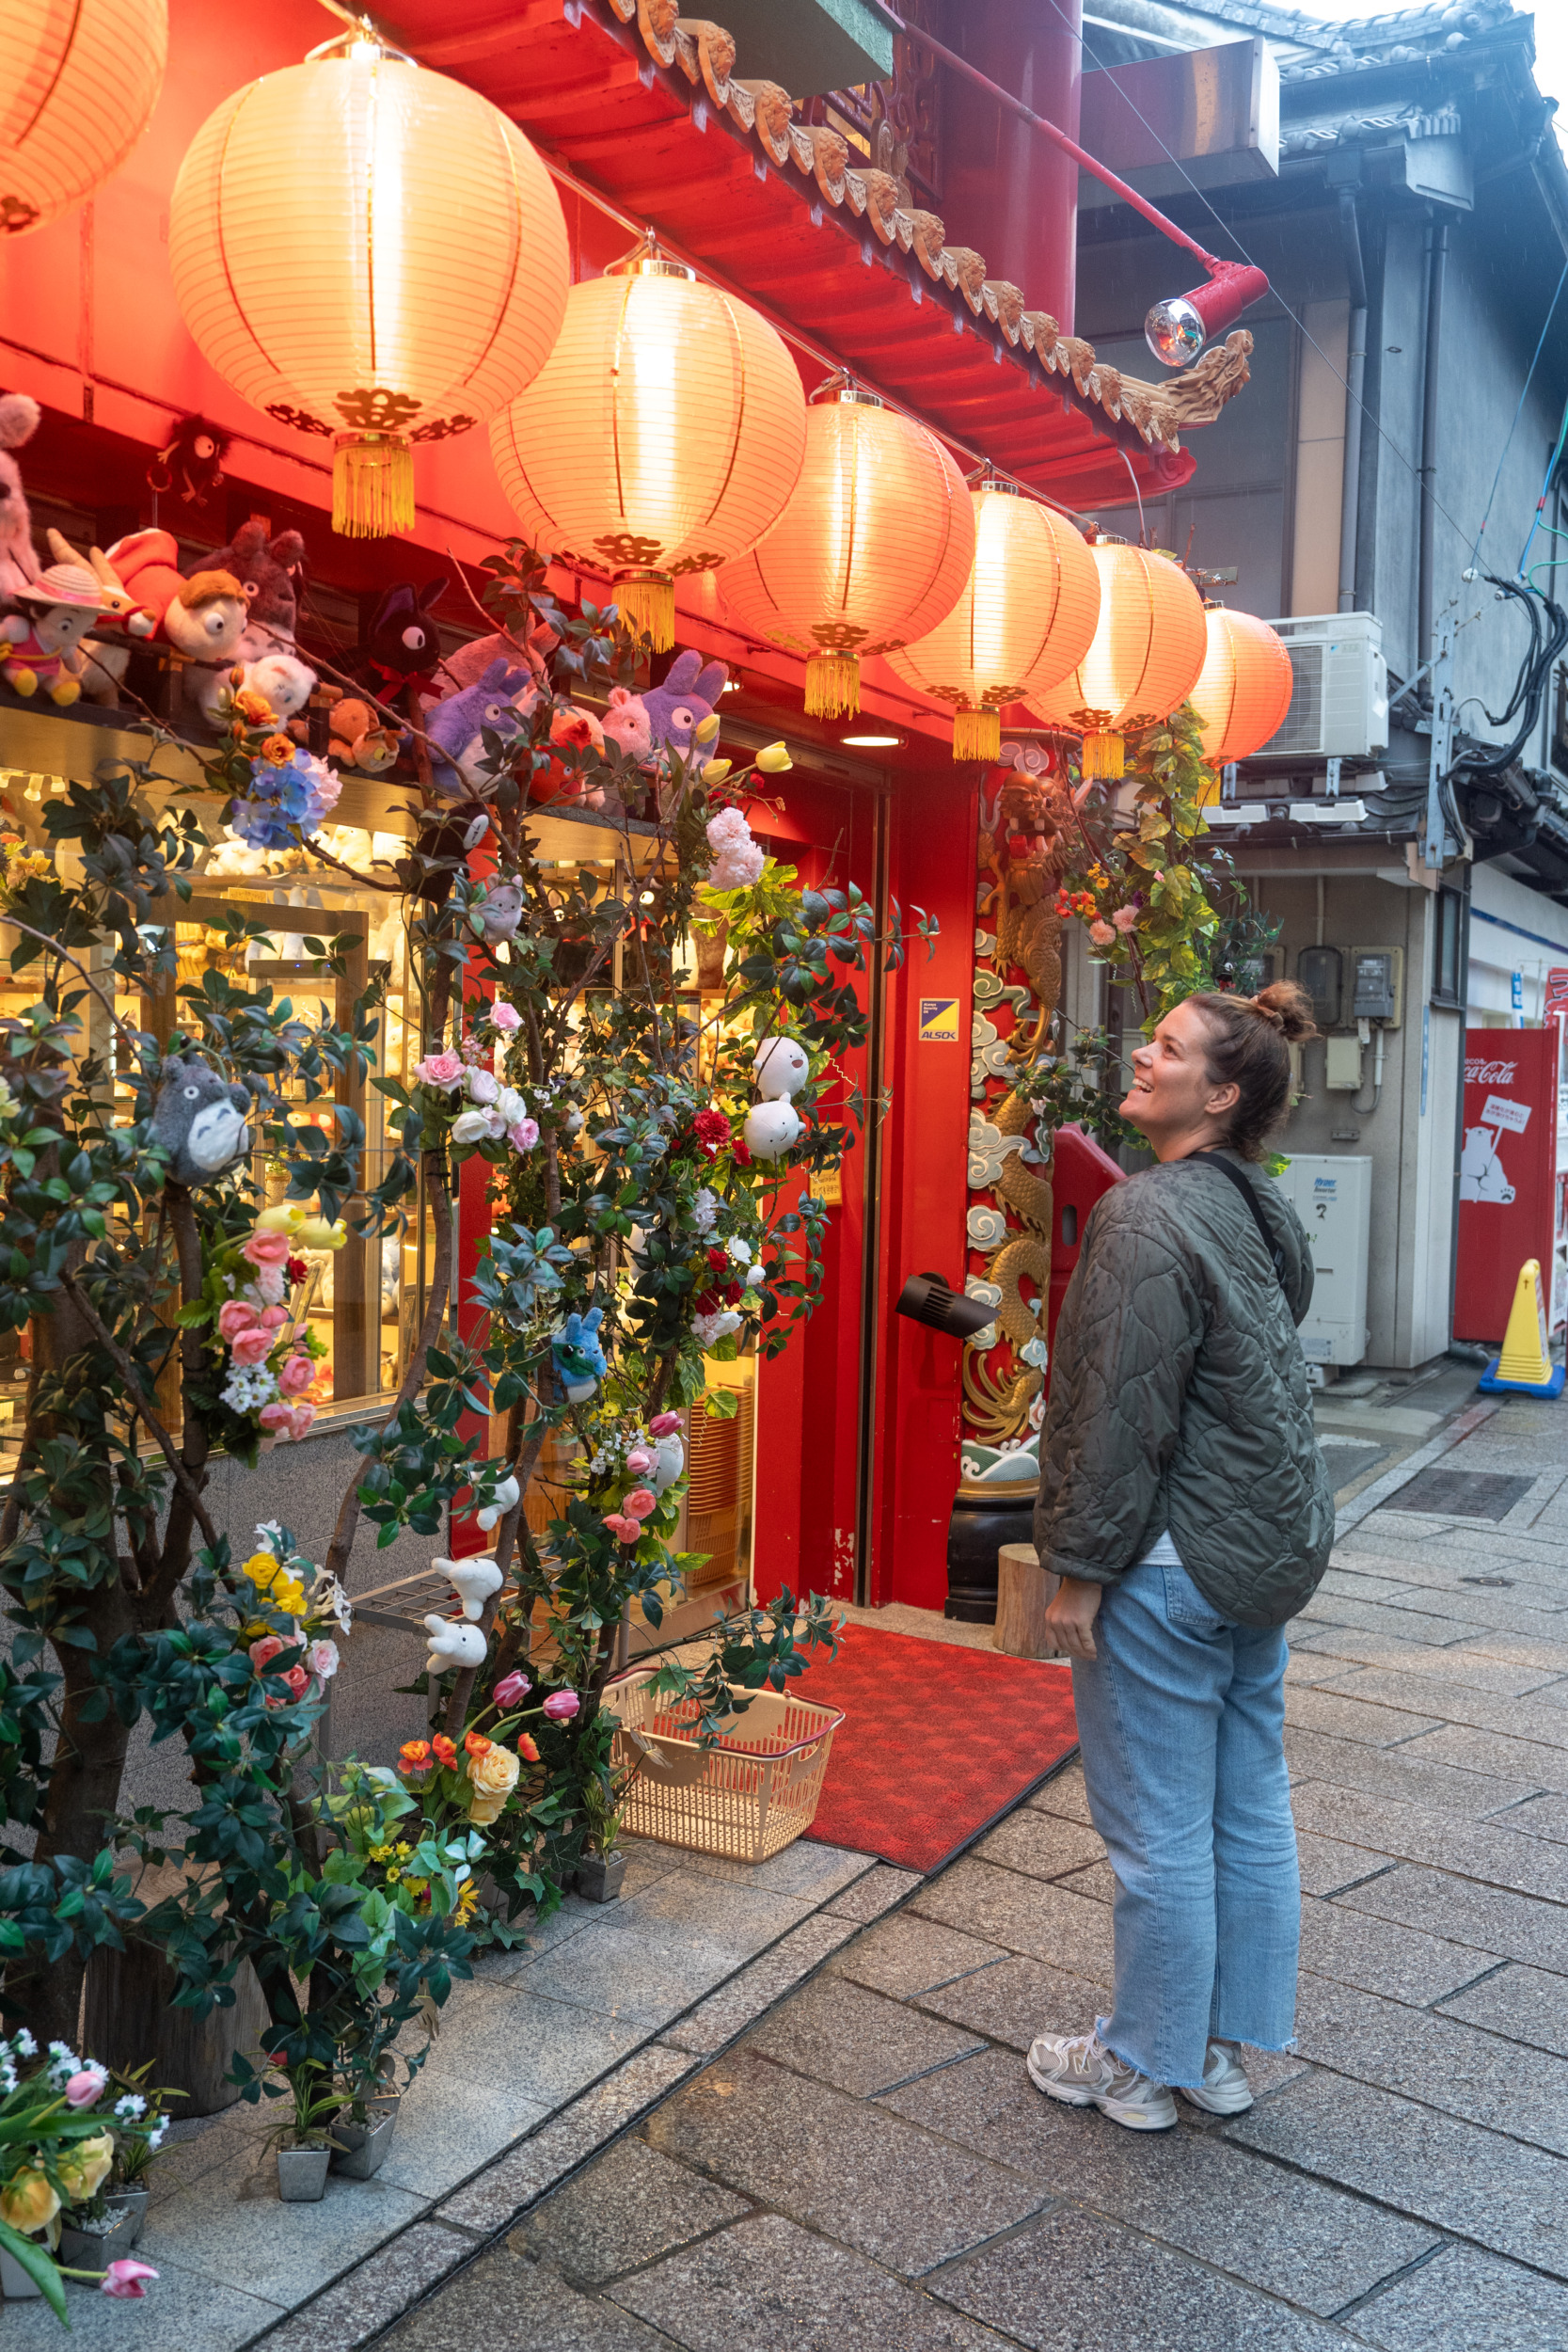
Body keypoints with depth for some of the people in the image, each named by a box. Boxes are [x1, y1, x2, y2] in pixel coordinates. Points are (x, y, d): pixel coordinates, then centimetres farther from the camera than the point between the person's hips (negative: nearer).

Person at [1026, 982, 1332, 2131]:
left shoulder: (1150, 1217, -19)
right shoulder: (1260, 1213, 10)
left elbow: (1121, 1410, -20)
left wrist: (1080, 1564, -13)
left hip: (1175, 1562, -9)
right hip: (1270, 1554, 9)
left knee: (1159, 1832, 5)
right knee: (1251, 1814, 17)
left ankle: (1143, 2067, 21)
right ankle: (1228, 2048, 31)